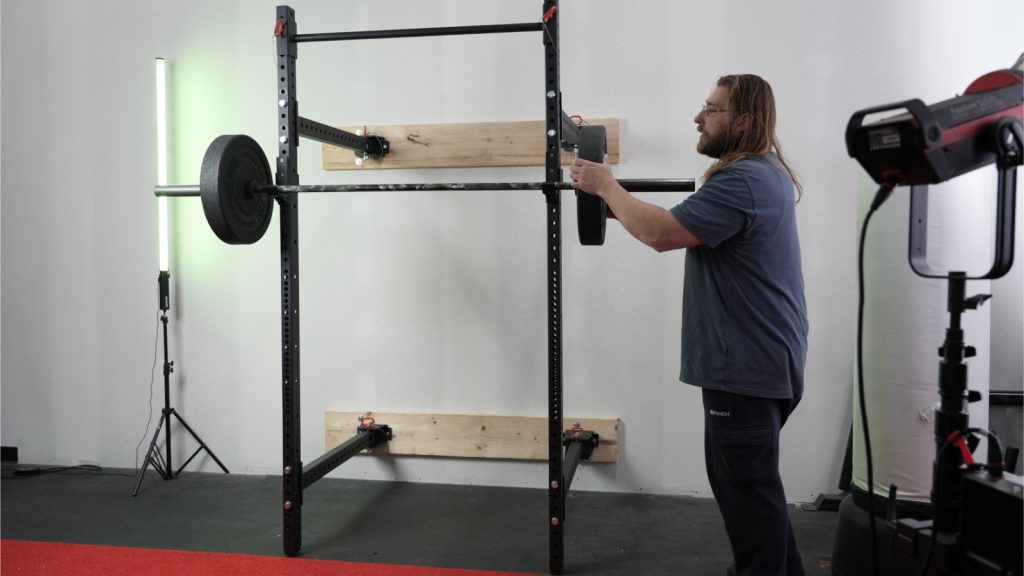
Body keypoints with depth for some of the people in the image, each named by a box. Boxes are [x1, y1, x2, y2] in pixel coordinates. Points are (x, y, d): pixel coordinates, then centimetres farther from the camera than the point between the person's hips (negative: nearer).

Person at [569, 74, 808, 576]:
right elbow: (684, 227, 18)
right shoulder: (760, 173, 15)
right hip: (754, 358, 11)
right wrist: (616, 201, 8)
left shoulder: (742, 180, -20)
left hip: (746, 364, -11)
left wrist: (606, 186, -12)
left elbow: (663, 234, -25)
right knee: (747, 481, 22)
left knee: (747, 486, -1)